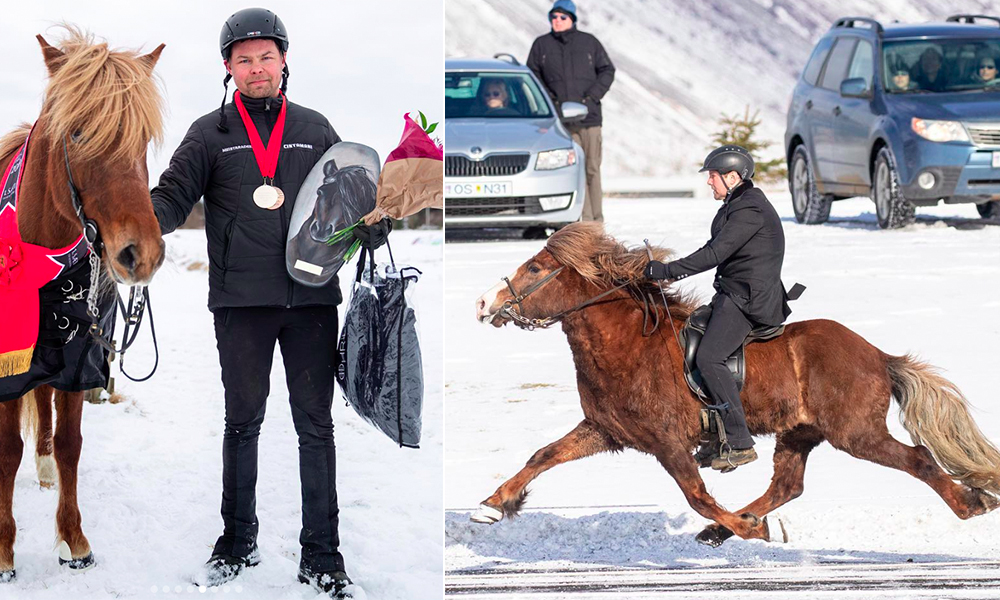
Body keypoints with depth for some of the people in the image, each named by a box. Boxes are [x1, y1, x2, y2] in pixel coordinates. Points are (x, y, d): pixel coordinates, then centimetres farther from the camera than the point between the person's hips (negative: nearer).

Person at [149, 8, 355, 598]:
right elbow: (174, 197, -3)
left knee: (316, 425, 2)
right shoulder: (210, 134, 6)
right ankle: (238, 543, 21)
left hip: (312, 299, 1)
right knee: (243, 422, 8)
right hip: (241, 301, -1)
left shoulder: (315, 129, 12)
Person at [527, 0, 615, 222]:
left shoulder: (589, 42, 6)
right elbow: (532, 76, 12)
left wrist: (591, 96, -4)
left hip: (589, 116, 0)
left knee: (592, 168, 4)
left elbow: (607, 71, 9)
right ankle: (584, 219, -8)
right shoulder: (541, 45, 7)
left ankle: (597, 219, 13)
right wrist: (548, 99, -2)